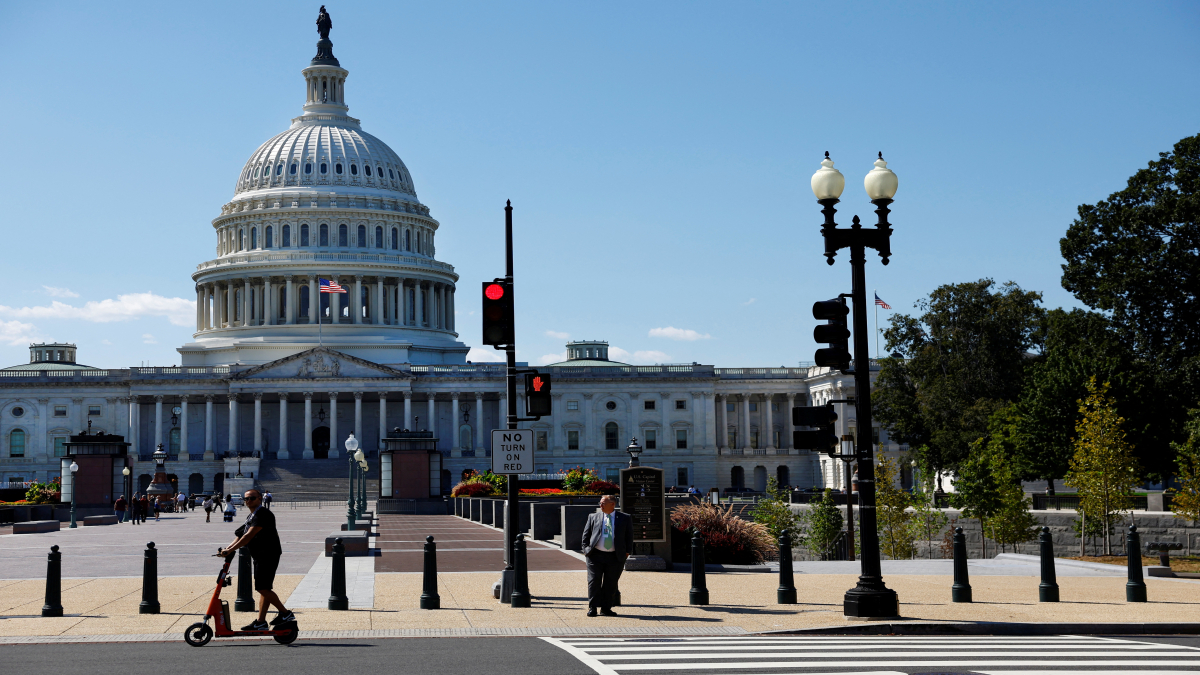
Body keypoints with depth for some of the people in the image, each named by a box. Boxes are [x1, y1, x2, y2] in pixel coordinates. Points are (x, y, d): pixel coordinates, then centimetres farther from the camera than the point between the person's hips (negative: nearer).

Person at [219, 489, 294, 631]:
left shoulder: (263, 514, -15)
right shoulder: (251, 517, 18)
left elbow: (249, 535, -22)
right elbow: (242, 536, 20)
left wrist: (231, 550, -24)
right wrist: (228, 548, 5)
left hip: (268, 555, -10)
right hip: (260, 557, 10)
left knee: (263, 588, -13)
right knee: (264, 589, 9)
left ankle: (286, 614, -5)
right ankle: (261, 623, 11)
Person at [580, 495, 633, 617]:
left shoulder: (624, 518, 7)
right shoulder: (593, 517, 8)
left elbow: (629, 535, 10)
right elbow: (586, 534, 10)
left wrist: (627, 551, 3)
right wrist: (586, 549, 0)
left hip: (615, 557, 0)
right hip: (595, 555, 0)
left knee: (611, 584, 4)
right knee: (594, 582, -2)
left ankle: (606, 608, 14)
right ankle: (592, 608, 5)